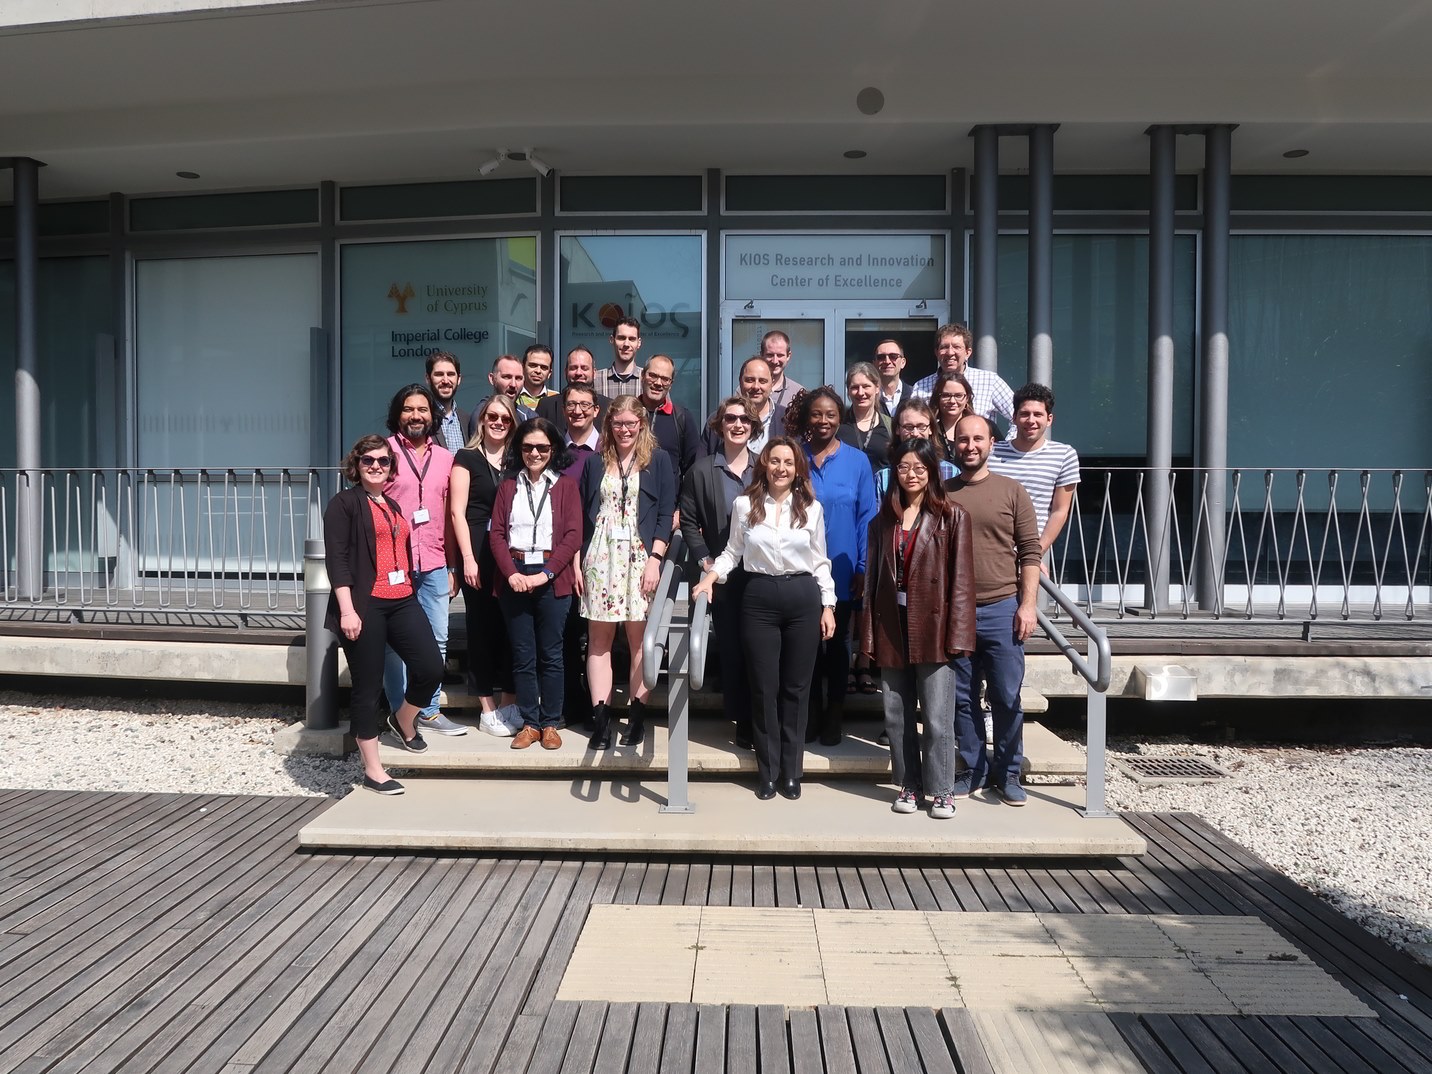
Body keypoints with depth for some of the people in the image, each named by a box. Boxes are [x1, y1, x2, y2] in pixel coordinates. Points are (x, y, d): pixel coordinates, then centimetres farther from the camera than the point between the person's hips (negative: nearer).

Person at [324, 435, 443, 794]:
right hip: (365, 606, -6)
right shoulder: (344, 504, -1)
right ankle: (373, 770, 12)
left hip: (402, 602, 6)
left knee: (431, 670, -4)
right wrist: (347, 609, -17)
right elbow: (337, 559, -9)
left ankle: (404, 721, 28)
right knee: (368, 686, 1)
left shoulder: (394, 506, 21)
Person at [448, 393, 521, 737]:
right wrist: (468, 558, -11)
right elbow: (458, 512, -3)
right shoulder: (467, 458, 3)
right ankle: (488, 710, 10)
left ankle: (509, 704, 14)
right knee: (483, 627, 2)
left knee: (512, 627, 3)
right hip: (479, 554, -3)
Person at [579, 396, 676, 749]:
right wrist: (578, 561, 5)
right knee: (599, 639, 0)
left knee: (640, 638, -3)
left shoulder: (658, 460, 6)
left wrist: (655, 559, -10)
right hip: (600, 557, 2)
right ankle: (601, 719, 2)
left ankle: (638, 717, 4)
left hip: (641, 557, -2)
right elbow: (581, 516, 13)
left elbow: (666, 514, 0)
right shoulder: (595, 462, 13)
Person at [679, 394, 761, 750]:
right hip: (724, 576, 0)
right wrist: (704, 561, -3)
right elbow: (689, 522, 7)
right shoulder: (701, 471, 6)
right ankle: (741, 721, 13)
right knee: (731, 648, 3)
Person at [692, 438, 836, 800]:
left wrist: (828, 606, 4)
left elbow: (820, 562, 7)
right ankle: (767, 772, 16)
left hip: (803, 597, 1)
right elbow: (733, 551, 9)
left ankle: (791, 771, 17)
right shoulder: (744, 505, 2)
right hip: (760, 598, 0)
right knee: (763, 687, 4)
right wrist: (711, 575, -8)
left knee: (796, 687, 6)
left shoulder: (812, 508, 4)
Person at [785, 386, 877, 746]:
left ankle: (833, 716, 24)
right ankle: (812, 713, 24)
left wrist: (863, 567, -7)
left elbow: (866, 517, -2)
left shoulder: (857, 461, -2)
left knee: (838, 642, 11)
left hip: (842, 572, -1)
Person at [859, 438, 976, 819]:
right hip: (892, 629, 4)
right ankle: (908, 785, 23)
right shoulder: (883, 520, 12)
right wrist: (869, 633, 4)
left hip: (933, 628, -4)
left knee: (937, 718, -1)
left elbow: (961, 580, -5)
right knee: (896, 716, 10)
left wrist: (957, 634, -12)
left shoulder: (952, 517, 0)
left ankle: (941, 791, 12)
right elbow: (873, 577, 10)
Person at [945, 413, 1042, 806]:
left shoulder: (1012, 491, 2)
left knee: (1006, 698, 4)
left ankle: (1007, 774, 18)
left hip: (1002, 610, -2)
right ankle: (973, 770, 22)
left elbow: (1030, 552, 1)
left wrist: (1027, 604, -7)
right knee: (962, 699, 8)